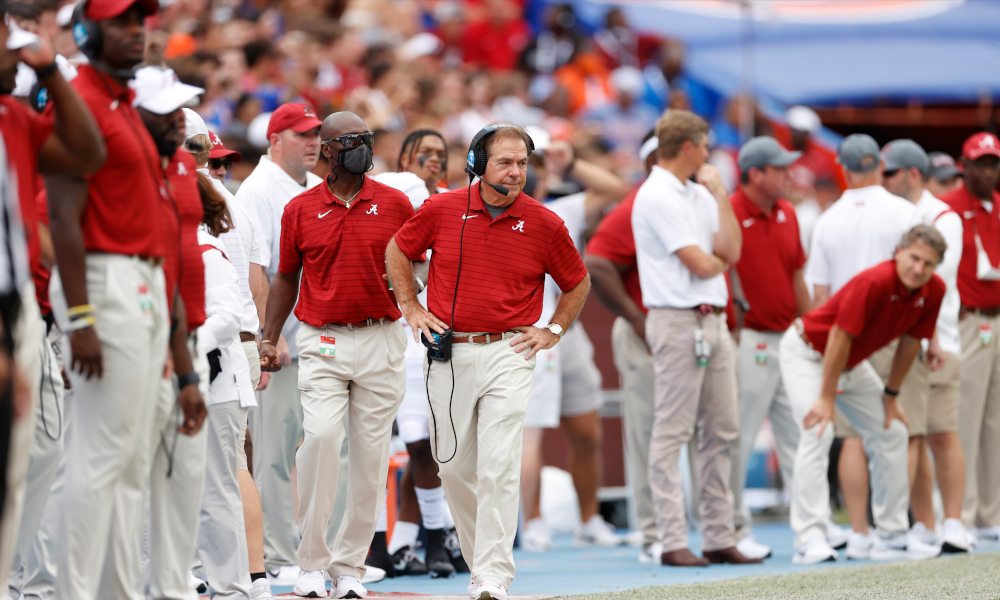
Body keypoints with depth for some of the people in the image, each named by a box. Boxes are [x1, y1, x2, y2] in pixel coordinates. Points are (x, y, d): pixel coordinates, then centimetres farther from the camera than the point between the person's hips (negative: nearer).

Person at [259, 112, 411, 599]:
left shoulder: (395, 204, 6)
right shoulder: (300, 209, 6)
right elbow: (286, 278, 13)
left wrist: (404, 283, -7)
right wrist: (268, 340, 6)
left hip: (381, 340, 1)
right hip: (322, 341, -1)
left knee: (371, 453, 1)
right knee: (321, 434, -20)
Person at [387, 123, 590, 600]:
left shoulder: (544, 224, -2)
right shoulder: (441, 210, -1)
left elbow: (578, 283, 14)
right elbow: (398, 251, 17)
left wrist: (553, 332, 6)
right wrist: (410, 308, 10)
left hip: (508, 354, -2)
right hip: (447, 353, 2)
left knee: (498, 468, -13)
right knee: (454, 467, 8)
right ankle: (480, 561, 24)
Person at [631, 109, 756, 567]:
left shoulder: (698, 195, 17)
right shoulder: (657, 197, -11)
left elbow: (731, 251, 6)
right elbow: (699, 265, -15)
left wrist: (719, 193, 5)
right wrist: (718, 260, 7)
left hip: (713, 320, 9)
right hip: (678, 320, -9)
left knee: (721, 431, 9)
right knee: (672, 432, -7)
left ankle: (719, 538, 12)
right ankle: (672, 542, -8)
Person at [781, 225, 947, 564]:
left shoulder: (933, 291, -12)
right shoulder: (874, 282, -34)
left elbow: (911, 341, 2)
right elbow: (840, 337, -30)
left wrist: (891, 395, 6)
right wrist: (827, 399, -26)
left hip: (851, 363, 8)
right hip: (807, 352, -8)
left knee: (892, 433, 7)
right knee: (818, 431, -24)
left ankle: (891, 537, 14)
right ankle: (809, 539, -28)